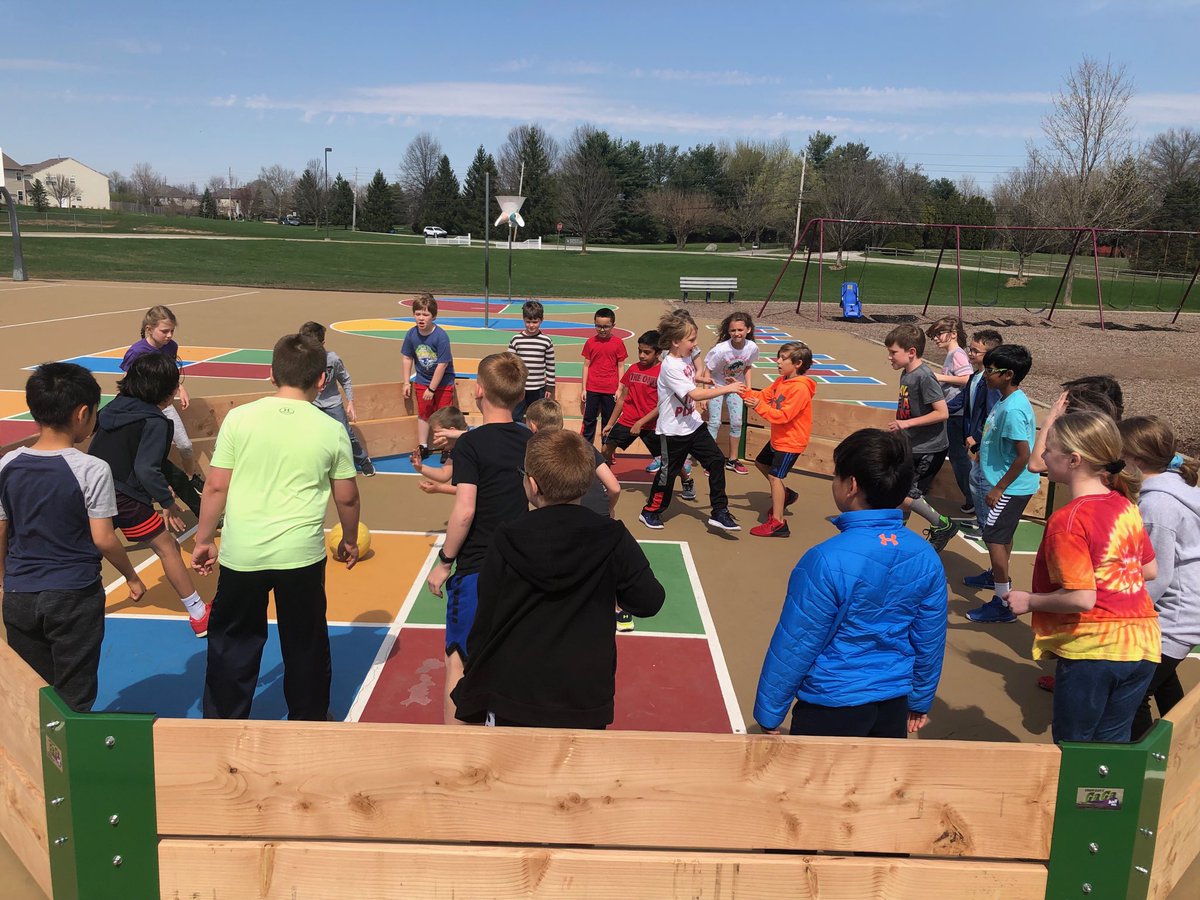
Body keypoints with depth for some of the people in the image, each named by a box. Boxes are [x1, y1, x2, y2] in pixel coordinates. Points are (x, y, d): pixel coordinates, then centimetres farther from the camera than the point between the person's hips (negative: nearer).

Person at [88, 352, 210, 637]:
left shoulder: (114, 407, 7)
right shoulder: (155, 422, -15)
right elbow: (147, 470, -22)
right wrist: (168, 501, -11)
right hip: (125, 499, -7)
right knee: (167, 548, 4)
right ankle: (199, 616, 9)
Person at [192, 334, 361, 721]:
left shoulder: (239, 418, -4)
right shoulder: (331, 430, -3)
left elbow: (215, 488, -2)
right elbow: (347, 499, 5)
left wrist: (203, 541, 10)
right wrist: (350, 541, 22)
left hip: (241, 554, 0)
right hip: (302, 557, 0)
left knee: (232, 644, 17)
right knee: (305, 645, 17)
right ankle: (308, 719, 32)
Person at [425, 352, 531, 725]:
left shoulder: (470, 444, -14)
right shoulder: (531, 441, 3)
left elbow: (464, 511, -19)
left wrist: (444, 561, -9)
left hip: (476, 570, -6)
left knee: (457, 663, 5)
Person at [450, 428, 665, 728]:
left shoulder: (507, 541, -10)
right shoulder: (613, 540, -11)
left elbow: (485, 622, -5)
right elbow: (649, 601, -3)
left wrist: (473, 695, 7)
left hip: (512, 702, 0)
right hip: (586, 706, 1)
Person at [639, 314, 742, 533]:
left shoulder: (686, 359, 4)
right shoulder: (670, 367, -23)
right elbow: (694, 394, -30)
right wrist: (726, 389, -27)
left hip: (693, 424, 8)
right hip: (673, 430, -8)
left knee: (716, 461, 0)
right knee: (668, 472, 6)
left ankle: (719, 513, 7)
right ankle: (651, 511, 28)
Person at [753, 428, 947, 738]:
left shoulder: (826, 561, -25)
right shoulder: (927, 558, -8)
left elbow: (793, 647, -18)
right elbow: (930, 642, 3)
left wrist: (768, 715, -6)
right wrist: (921, 701, 19)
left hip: (831, 707, -5)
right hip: (895, 706, 5)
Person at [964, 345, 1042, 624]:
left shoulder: (1013, 409, -26)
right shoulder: (1006, 401, 4)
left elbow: (1023, 455, -26)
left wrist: (999, 488, -21)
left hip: (1011, 486, -10)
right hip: (1009, 484, 10)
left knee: (994, 537, -7)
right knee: (1002, 534, 26)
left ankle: (1003, 603, -2)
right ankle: (997, 576, 47)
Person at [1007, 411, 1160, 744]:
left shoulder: (1067, 520, -19)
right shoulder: (1126, 506, 4)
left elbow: (1081, 598, -23)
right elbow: (1150, 570, 15)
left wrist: (1029, 601, -9)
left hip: (1091, 650, -7)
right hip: (1141, 645, 7)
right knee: (1112, 747, 19)